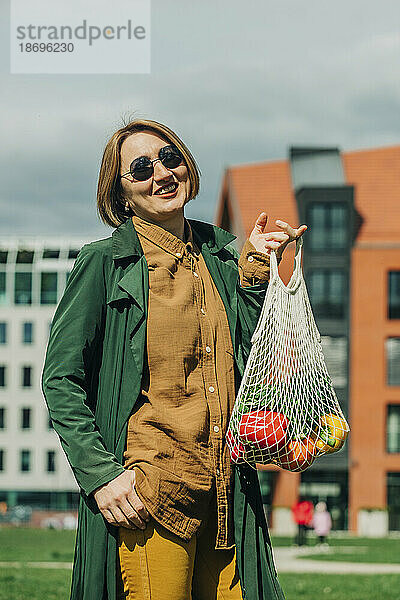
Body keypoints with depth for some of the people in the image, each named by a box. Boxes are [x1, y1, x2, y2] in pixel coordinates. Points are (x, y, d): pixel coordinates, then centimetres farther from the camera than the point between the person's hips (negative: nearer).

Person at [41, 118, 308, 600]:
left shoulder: (220, 254, 15)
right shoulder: (104, 262, 0)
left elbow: (251, 360, 13)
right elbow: (60, 379, -2)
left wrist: (254, 271, 5)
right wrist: (101, 473, -12)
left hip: (227, 492, 5)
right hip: (148, 491, -5)